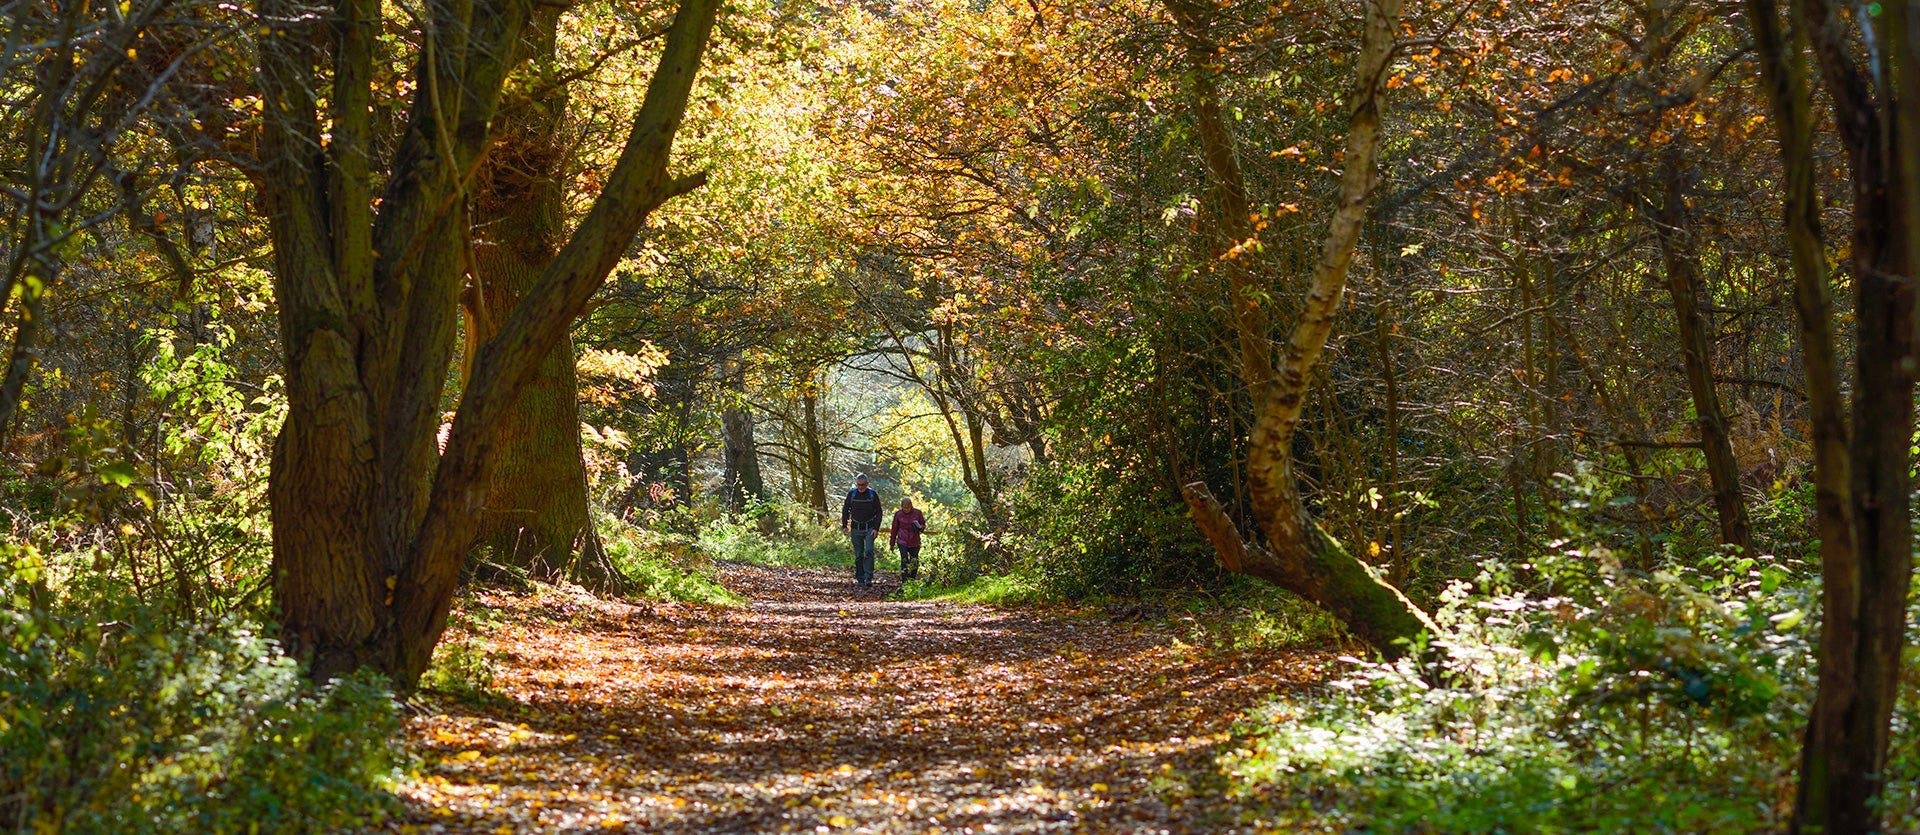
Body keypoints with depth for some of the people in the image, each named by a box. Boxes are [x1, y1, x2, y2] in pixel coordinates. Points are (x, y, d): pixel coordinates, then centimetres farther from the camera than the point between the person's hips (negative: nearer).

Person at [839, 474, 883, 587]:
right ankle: (860, 579, 11)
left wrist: (876, 528, -7)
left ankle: (868, 578, -17)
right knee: (858, 555, 4)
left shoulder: (873, 494, -3)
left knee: (868, 552, -15)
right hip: (856, 528, 2)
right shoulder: (851, 493, 2)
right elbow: (845, 510, 12)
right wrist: (844, 526, 5)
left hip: (869, 528, -2)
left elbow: (879, 512, 1)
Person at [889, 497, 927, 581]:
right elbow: (894, 529, 9)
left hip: (915, 542, 1)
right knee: (904, 560, -12)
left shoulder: (917, 513, -2)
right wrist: (892, 543, 13)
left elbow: (923, 525, 8)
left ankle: (912, 579, 27)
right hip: (902, 542, -1)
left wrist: (919, 528, -17)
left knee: (914, 562, 8)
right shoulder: (898, 514, -1)